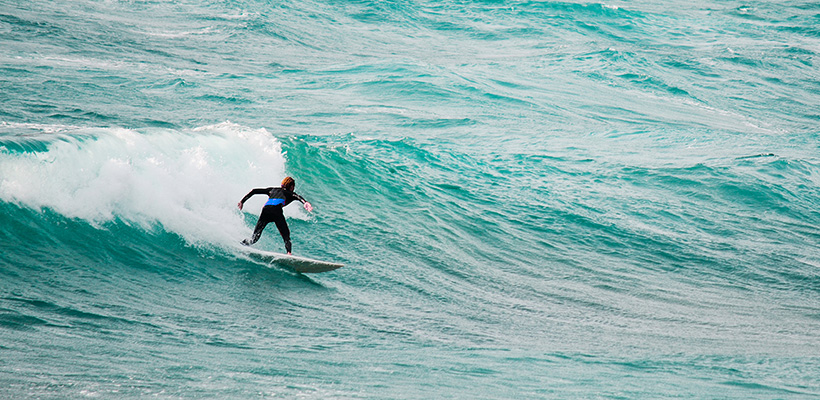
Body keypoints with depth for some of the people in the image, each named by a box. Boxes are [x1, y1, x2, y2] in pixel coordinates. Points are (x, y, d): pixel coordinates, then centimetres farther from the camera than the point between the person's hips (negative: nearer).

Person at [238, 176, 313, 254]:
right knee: (286, 235, 4)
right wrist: (305, 203, -15)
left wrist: (242, 201, 35)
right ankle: (289, 252, -19)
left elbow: (254, 191, 32)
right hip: (276, 210, -3)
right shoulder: (290, 194, 27)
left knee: (255, 236, 9)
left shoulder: (272, 190, 37)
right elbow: (298, 197, 4)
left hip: (265, 210, 3)